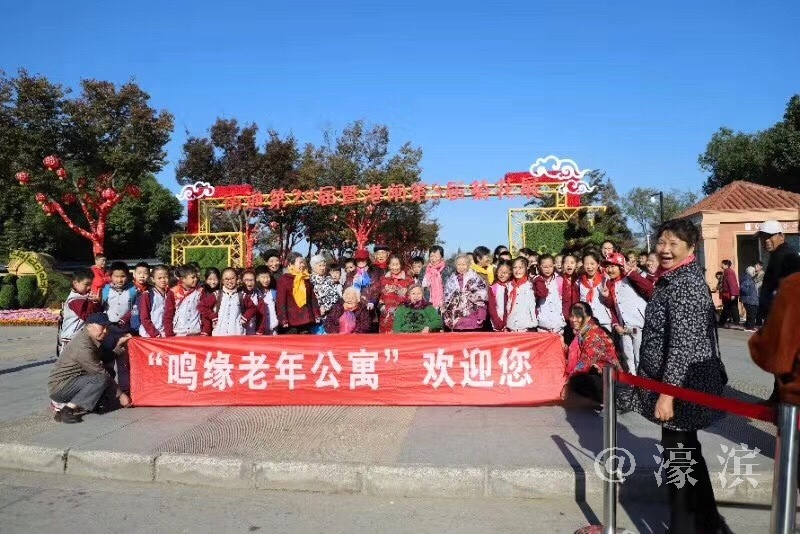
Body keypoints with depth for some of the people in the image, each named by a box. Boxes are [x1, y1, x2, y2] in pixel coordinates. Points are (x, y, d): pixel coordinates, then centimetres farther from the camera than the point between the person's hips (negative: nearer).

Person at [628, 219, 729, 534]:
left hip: (682, 386, -10)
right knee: (686, 452, 20)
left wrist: (667, 393, -25)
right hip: (679, 383, 10)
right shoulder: (674, 280, 12)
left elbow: (684, 344, -24)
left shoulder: (685, 284, -19)